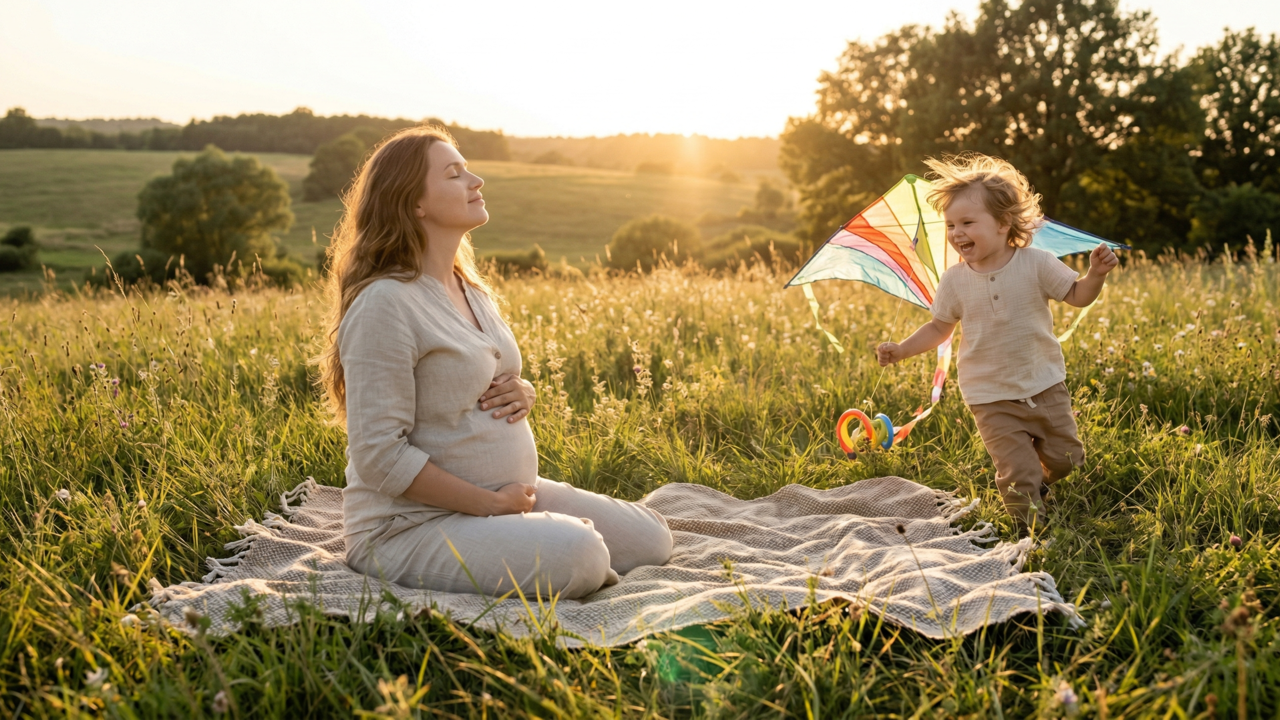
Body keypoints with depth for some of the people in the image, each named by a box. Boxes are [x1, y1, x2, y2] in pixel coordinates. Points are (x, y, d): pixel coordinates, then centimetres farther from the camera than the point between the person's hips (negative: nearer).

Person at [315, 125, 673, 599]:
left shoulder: (472, 289, 9)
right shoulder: (384, 304, -19)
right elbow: (380, 457, -22)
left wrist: (521, 394, -1)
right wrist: (491, 504, -20)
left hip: (508, 493, 9)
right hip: (411, 522, -8)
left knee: (651, 539, 5)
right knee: (578, 556, -30)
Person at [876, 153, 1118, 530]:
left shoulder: (1037, 264, -9)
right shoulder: (954, 280, -6)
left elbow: (1078, 295, -3)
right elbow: (939, 328, 5)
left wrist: (1096, 274, -23)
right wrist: (901, 350, -6)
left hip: (1045, 385, 1)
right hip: (993, 398, -1)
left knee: (1066, 457, 11)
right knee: (1017, 471, -4)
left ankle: (1037, 482, 43)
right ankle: (1033, 527, 20)